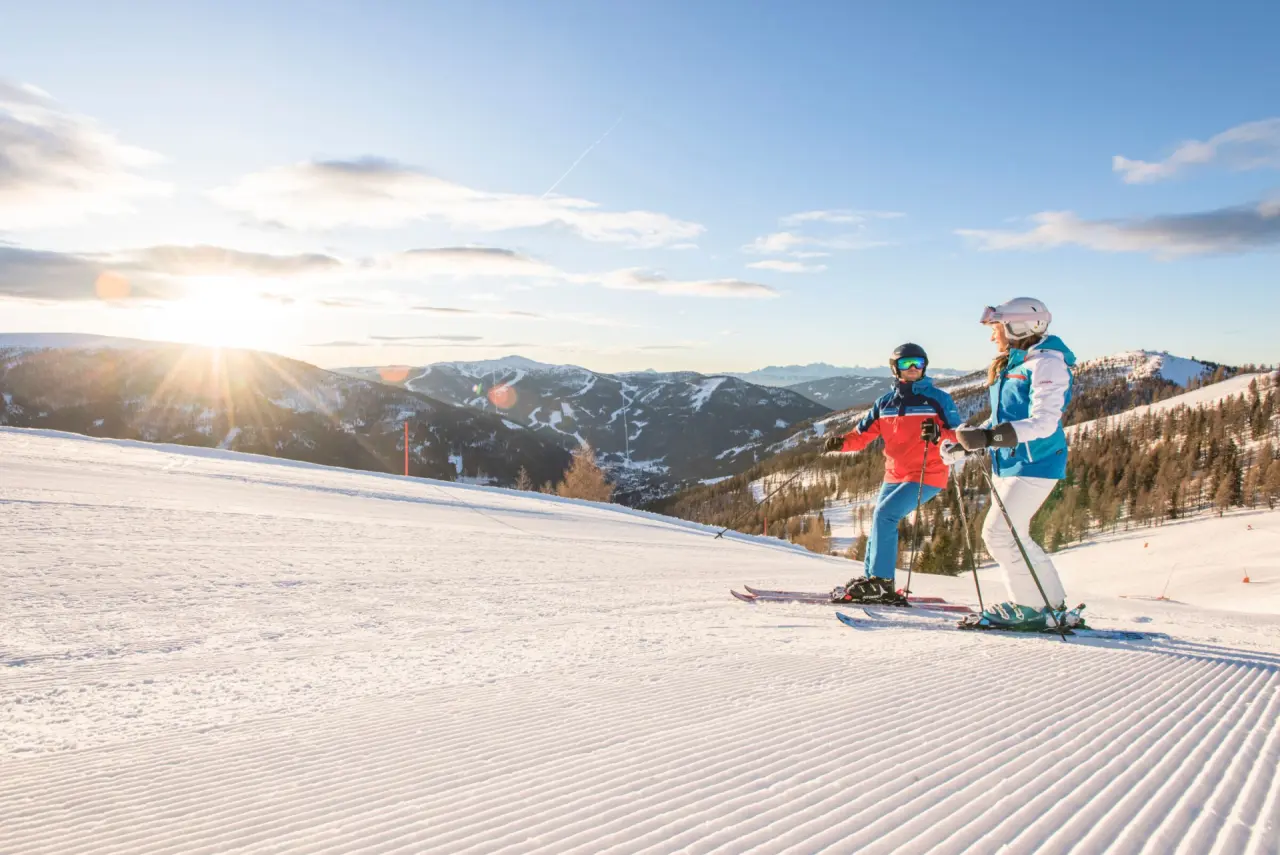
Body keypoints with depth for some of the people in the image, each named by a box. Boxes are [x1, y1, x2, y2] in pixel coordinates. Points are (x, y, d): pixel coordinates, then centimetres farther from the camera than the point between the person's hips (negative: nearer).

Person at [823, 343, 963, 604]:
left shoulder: (937, 399, -3)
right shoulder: (886, 403, 10)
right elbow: (862, 435, 8)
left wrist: (939, 435, -27)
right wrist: (841, 443, -13)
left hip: (927, 475, -6)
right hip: (894, 475, 6)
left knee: (885, 514, -19)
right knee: (880, 519, 7)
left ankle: (881, 582, -14)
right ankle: (871, 579, 20)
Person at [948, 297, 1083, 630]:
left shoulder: (1046, 363, -13)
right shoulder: (1010, 366, 16)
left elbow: (1043, 422, -24)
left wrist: (988, 437, -34)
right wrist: (966, 442, 13)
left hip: (1034, 464, -10)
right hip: (1009, 463, 10)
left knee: (999, 534, -11)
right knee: (1010, 536, 11)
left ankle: (1034, 607, 1)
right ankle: (1053, 603, 21)